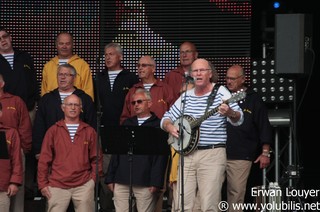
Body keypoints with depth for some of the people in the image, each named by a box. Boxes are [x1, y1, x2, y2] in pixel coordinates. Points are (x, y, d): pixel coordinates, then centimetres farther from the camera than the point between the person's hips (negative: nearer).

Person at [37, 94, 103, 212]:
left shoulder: (89, 131, 10)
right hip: (57, 185, 0)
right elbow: (44, 159, 6)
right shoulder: (53, 131, 7)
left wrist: (94, 178, 0)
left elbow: (96, 158, 10)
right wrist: (43, 183, 2)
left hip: (83, 185, 0)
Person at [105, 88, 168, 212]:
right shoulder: (127, 124, 20)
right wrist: (110, 178, 11)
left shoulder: (158, 125, 4)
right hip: (121, 181, 4)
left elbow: (161, 157, -4)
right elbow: (116, 152, 19)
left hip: (145, 183, -4)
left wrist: (156, 182, -12)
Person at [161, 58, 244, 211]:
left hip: (212, 154, -5)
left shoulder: (220, 92, -1)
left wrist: (229, 113, -34)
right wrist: (170, 127, -3)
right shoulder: (186, 96, 14)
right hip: (187, 153, 5)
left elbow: (238, 119, -11)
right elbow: (166, 118, 20)